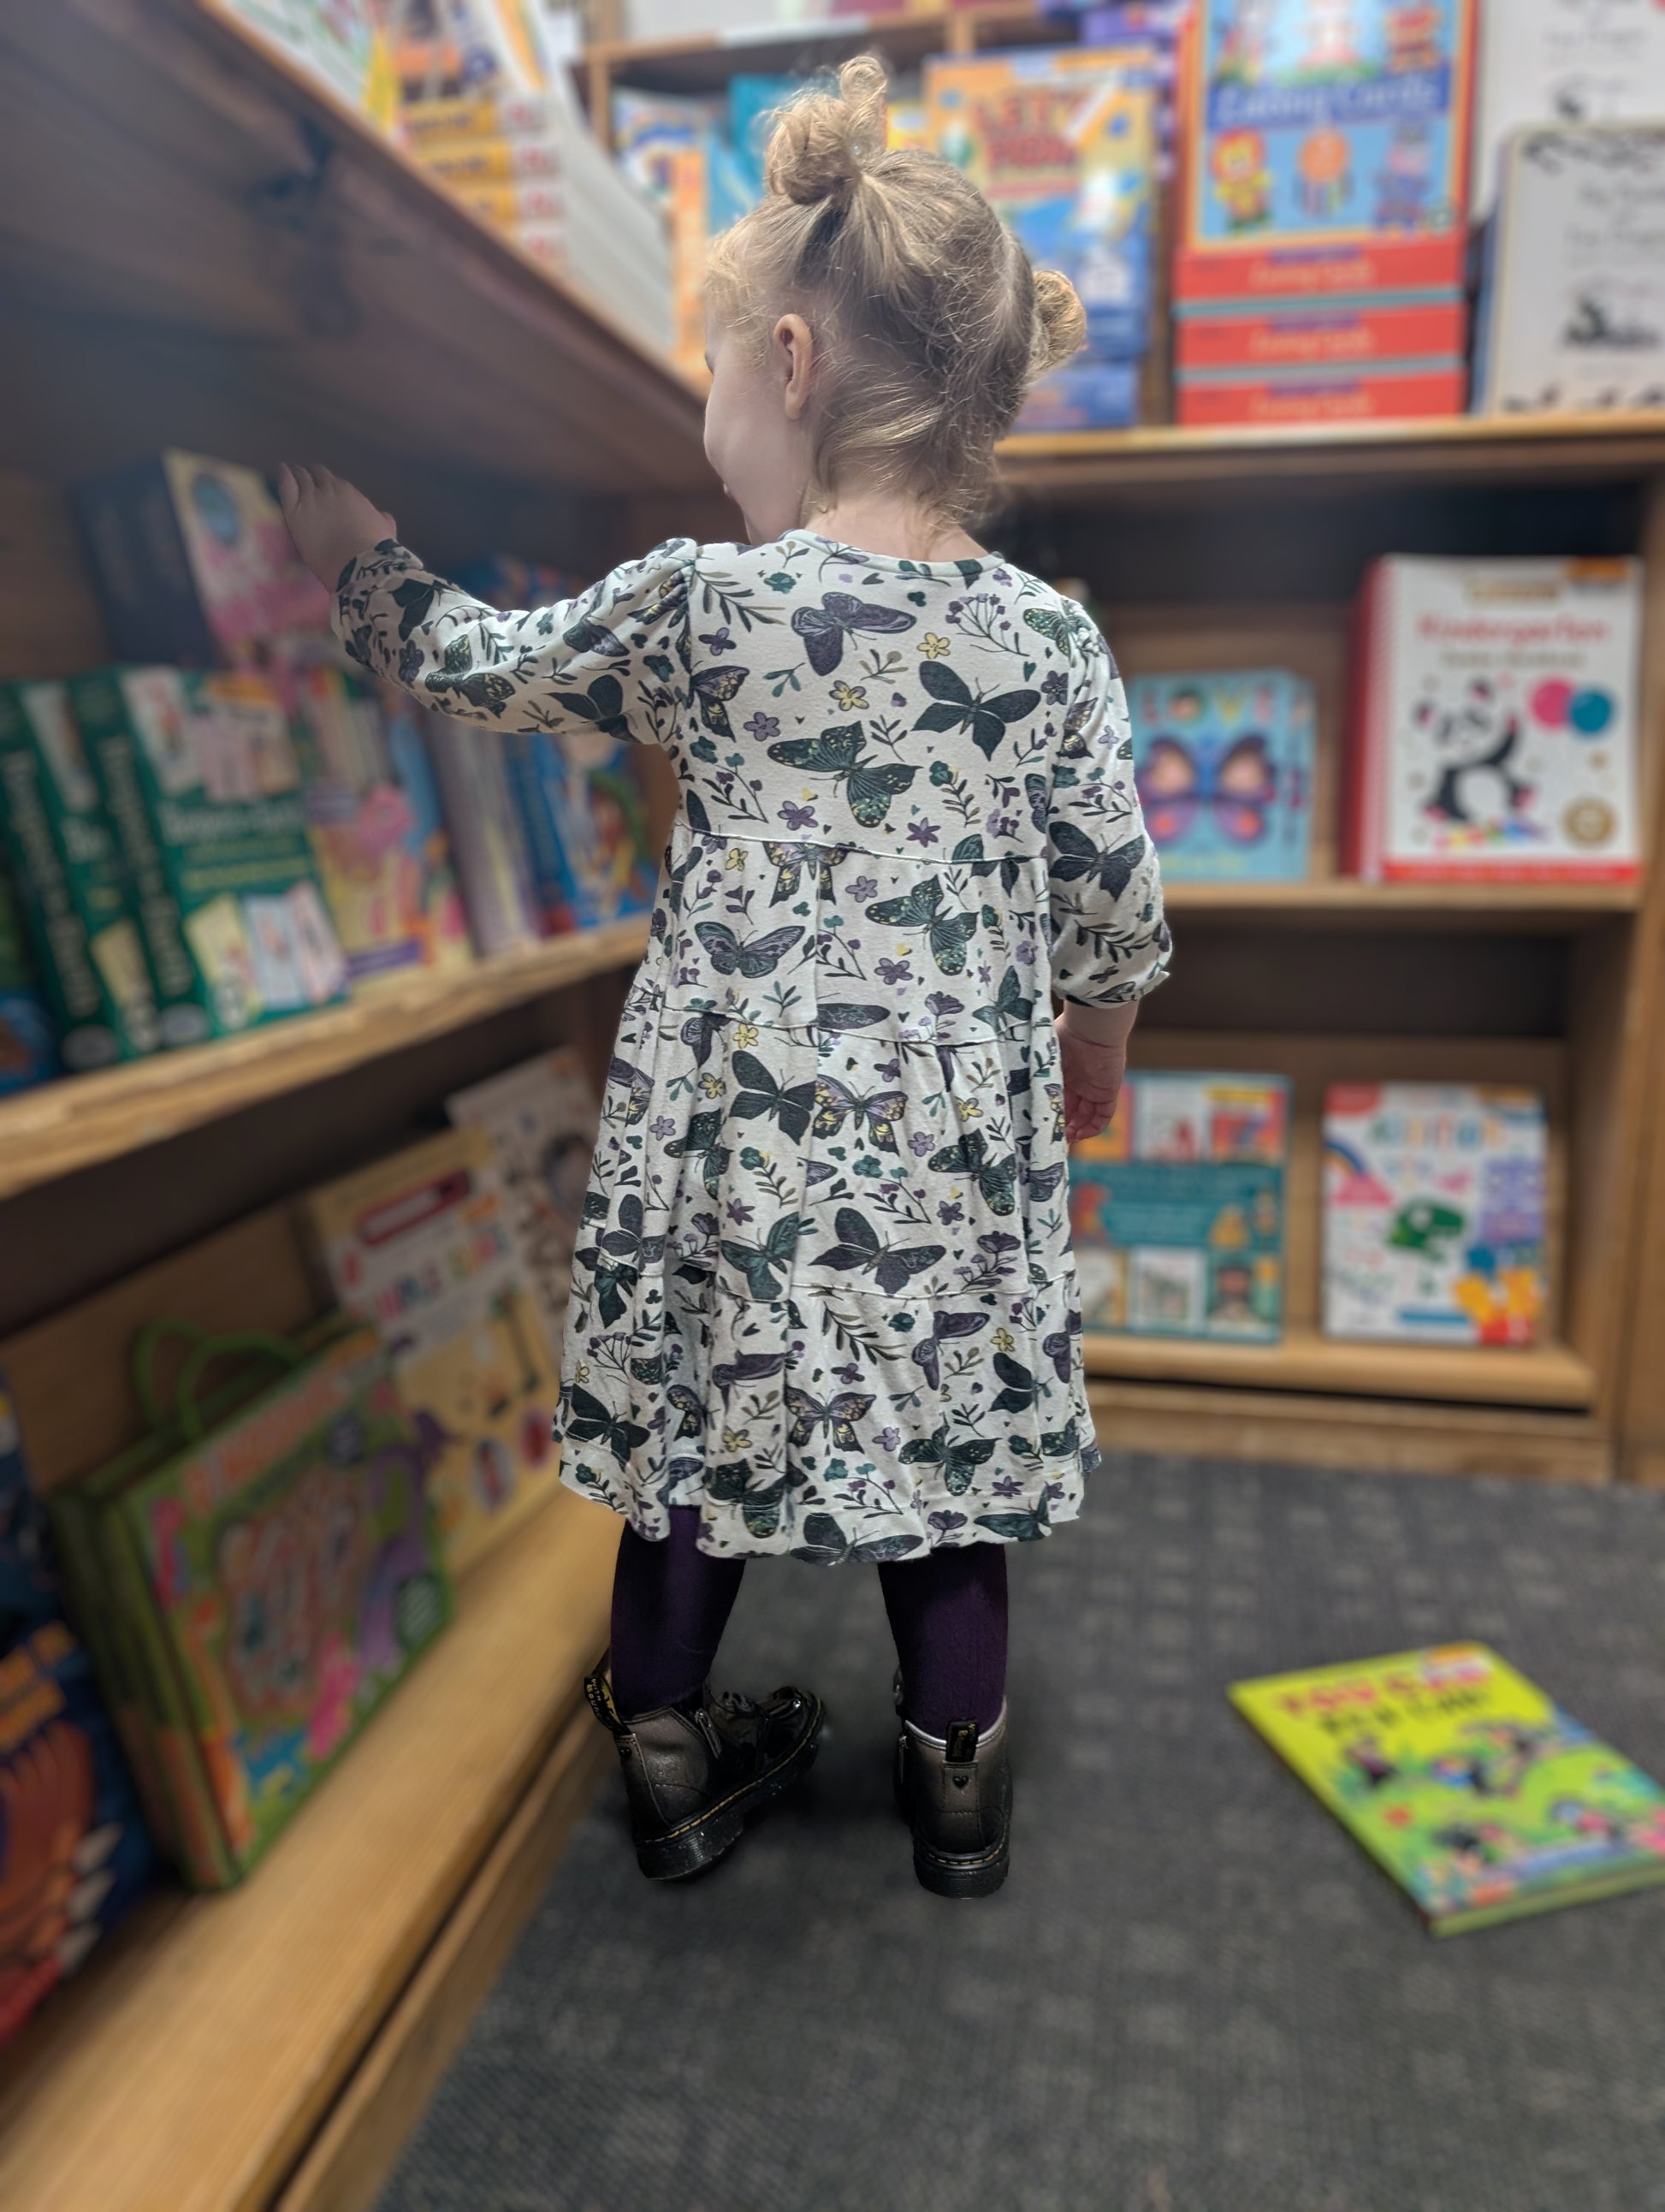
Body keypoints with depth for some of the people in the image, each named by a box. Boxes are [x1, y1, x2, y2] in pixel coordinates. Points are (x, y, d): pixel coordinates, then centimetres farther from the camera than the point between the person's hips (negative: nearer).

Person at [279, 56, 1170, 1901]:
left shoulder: (697, 606, -6)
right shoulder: (1050, 639, -2)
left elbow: (472, 666, 9)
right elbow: (1117, 908, 2)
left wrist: (360, 556, 28)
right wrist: (1095, 1048, 21)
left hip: (732, 1111, -1)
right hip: (955, 1129, 2)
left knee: (700, 1420, 17)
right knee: (944, 1446, 17)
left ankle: (670, 1760, 37)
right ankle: (958, 1782, 36)